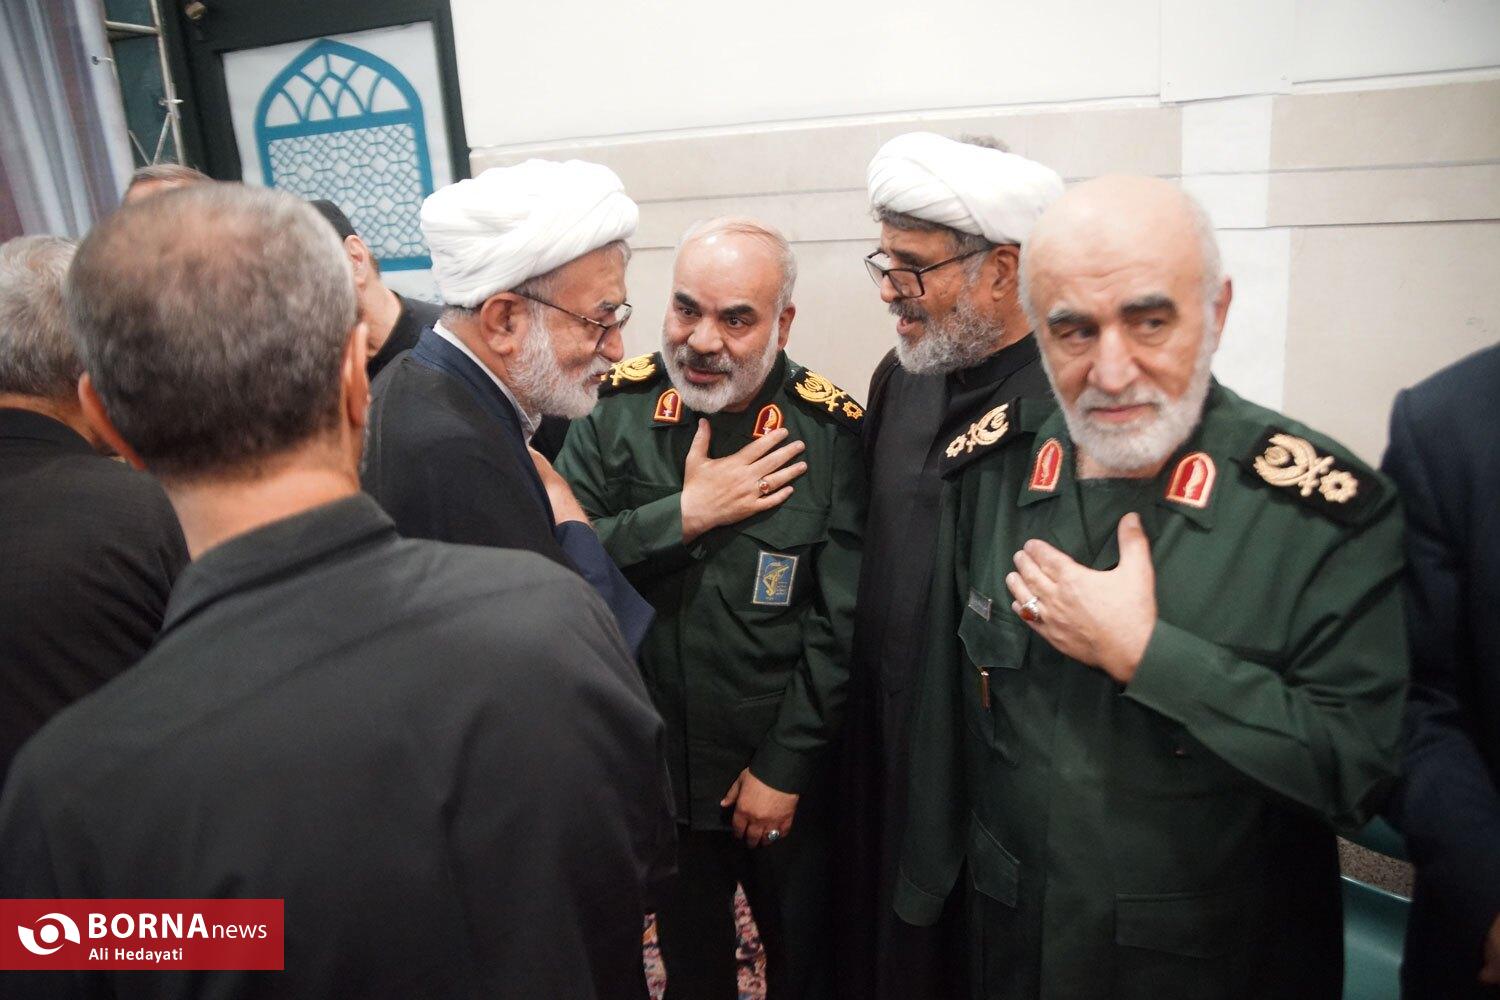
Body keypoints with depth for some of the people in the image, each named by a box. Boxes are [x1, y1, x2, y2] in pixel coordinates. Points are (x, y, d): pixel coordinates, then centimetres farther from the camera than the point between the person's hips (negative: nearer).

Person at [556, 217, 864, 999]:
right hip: (655, 766, 2)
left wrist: (785, 766, -12)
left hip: (785, 780, -1)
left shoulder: (829, 431, -13)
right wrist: (686, 513, -24)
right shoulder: (618, 407, -8)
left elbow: (839, 621, -13)